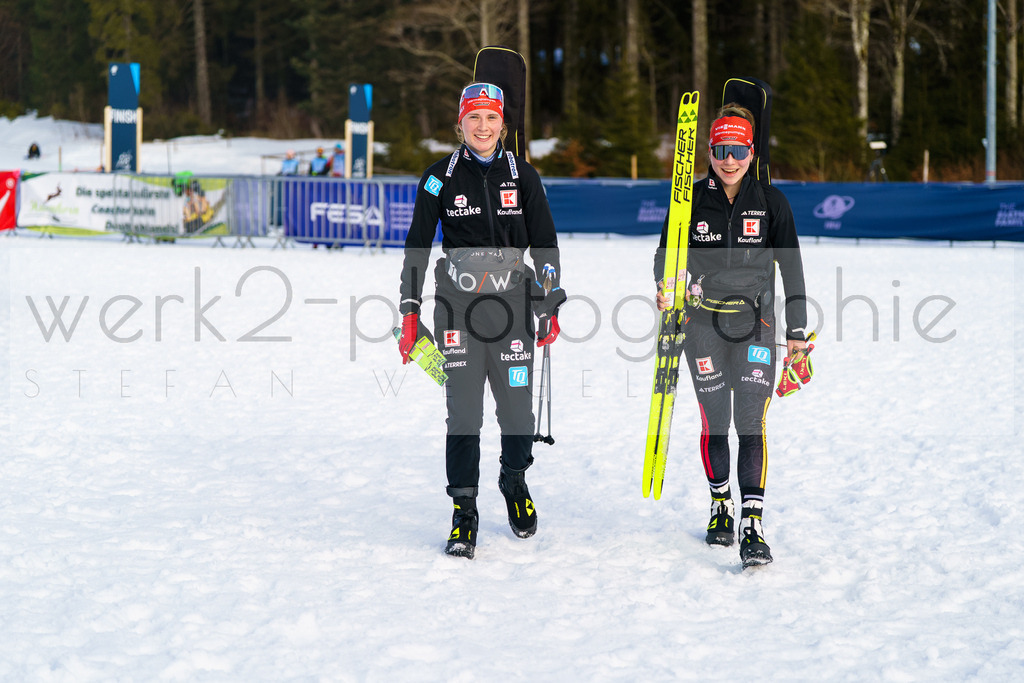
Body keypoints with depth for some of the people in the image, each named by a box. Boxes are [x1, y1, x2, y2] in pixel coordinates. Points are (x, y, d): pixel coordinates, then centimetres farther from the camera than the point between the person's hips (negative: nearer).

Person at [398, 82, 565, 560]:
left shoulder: (522, 176, 4)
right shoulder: (440, 178, 2)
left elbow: (545, 243, 9)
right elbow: (417, 246, 6)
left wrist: (551, 305, 4)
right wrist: (410, 312, 0)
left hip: (512, 305, 1)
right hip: (457, 308, -1)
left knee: (518, 411, 1)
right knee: (463, 412, -6)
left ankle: (514, 482, 30)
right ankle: (463, 512, 3)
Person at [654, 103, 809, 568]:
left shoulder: (771, 202, 0)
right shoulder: (693, 200, 1)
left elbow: (791, 267, 3)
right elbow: (667, 252, 4)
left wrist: (797, 330, 1)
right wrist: (665, 287, -19)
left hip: (755, 324, -1)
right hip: (704, 324, 1)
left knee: (751, 422, -11)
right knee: (714, 422, 6)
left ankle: (752, 527, -14)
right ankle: (720, 506, 29)